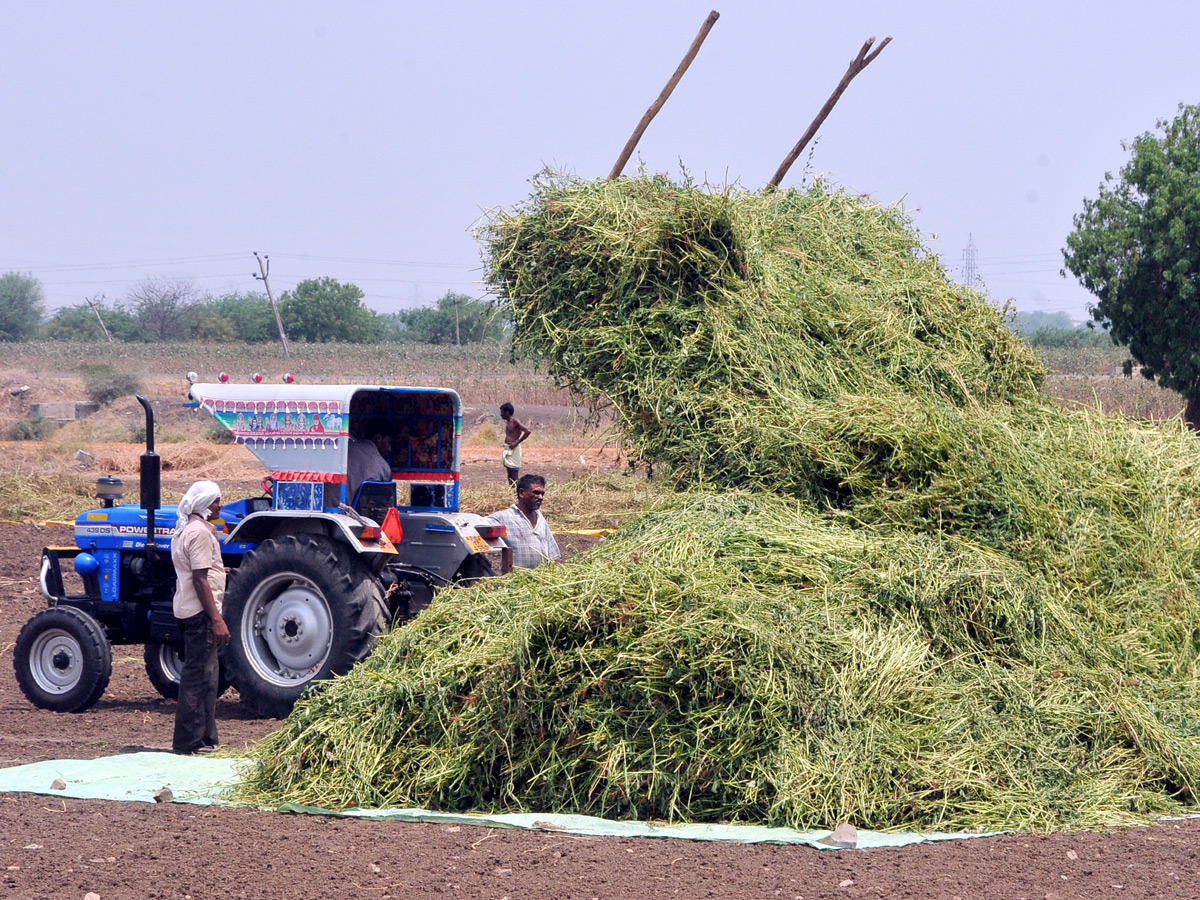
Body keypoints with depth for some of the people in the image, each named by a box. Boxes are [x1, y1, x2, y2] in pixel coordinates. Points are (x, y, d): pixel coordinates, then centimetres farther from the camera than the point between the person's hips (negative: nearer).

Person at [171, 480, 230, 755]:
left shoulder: (185, 529, 15)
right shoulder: (200, 532, -16)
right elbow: (200, 579, -21)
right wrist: (217, 619, -22)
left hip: (187, 608, 11)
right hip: (201, 610, -11)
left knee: (206, 673, 15)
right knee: (199, 676, -7)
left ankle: (205, 737, 20)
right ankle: (189, 741, -4)